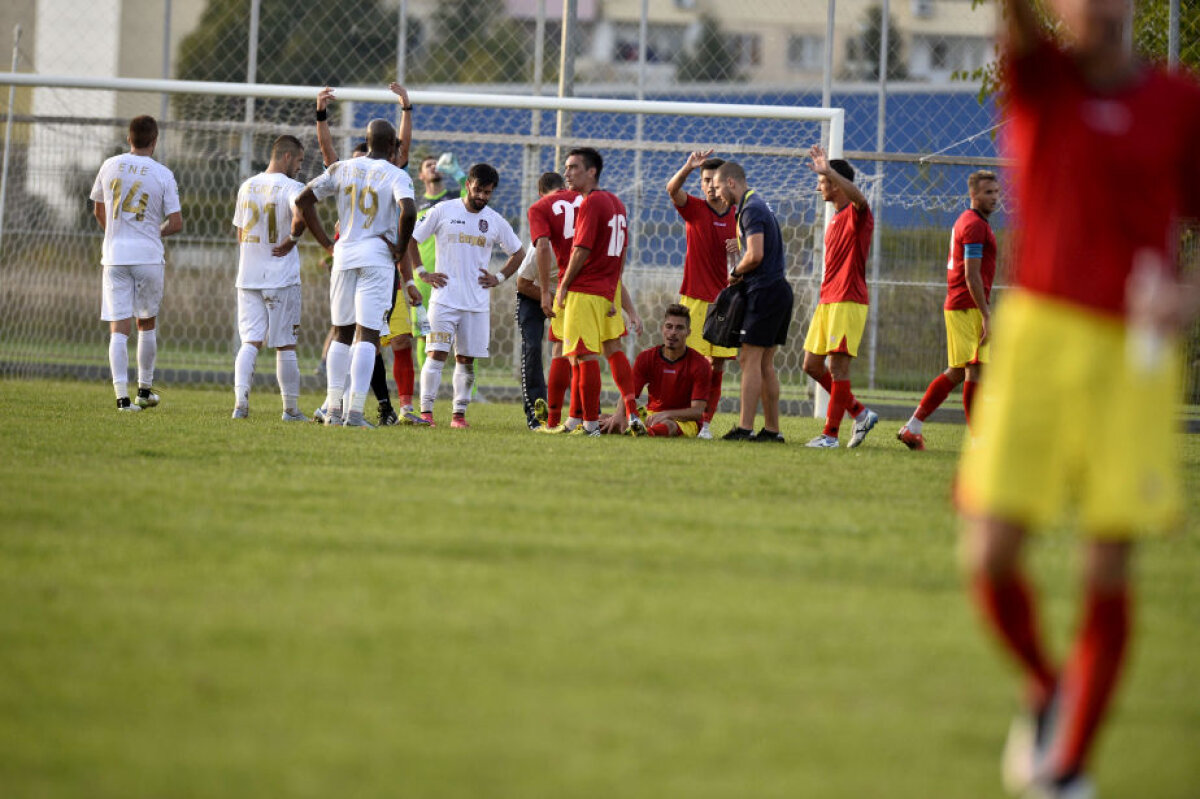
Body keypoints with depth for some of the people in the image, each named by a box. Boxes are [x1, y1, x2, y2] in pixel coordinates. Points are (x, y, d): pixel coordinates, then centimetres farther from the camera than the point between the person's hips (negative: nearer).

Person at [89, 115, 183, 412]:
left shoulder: (110, 166, 3)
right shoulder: (163, 175, -4)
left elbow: (98, 210, 17)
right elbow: (176, 223, -6)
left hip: (114, 255, 1)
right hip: (148, 255, -1)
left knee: (119, 329, -2)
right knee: (147, 323, 17)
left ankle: (122, 395, -13)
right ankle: (145, 389, 23)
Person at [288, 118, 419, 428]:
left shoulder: (342, 169, 9)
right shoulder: (396, 176, -4)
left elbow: (304, 199, 8)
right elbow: (408, 211, -22)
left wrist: (326, 243, 11)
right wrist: (400, 248, -5)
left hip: (344, 253, 4)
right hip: (377, 257, -4)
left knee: (344, 332, 16)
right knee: (367, 335, -6)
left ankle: (333, 408, 13)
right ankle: (355, 411, -14)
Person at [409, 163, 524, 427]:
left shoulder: (495, 221, 8)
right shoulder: (443, 211, 0)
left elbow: (518, 253, 22)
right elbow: (411, 239, 7)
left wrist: (499, 278, 10)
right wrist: (422, 272, 0)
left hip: (477, 303, 3)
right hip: (444, 299, -3)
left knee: (466, 359, 4)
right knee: (437, 353, -11)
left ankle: (459, 413, 8)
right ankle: (426, 410, -9)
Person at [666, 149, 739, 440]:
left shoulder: (737, 216, 9)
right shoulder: (694, 208, 1)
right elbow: (672, 189, -18)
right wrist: (688, 168, -37)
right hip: (695, 299, -3)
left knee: (717, 366, 1)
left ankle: (705, 422, 5)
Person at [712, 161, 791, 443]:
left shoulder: (751, 210, -13)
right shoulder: (757, 204, 18)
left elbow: (755, 256, -22)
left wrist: (735, 272, -5)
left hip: (765, 292, -10)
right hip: (778, 290, 10)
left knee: (750, 360, -10)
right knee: (765, 364, 12)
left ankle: (745, 428, -13)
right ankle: (772, 429, 12)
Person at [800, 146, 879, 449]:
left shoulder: (857, 215, -9)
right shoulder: (836, 219, 20)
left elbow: (858, 197, -35)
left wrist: (828, 170, -45)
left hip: (847, 303, -10)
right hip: (827, 301, 10)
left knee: (838, 366, -8)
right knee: (812, 365, 8)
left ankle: (830, 434, -4)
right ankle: (860, 413, 17)